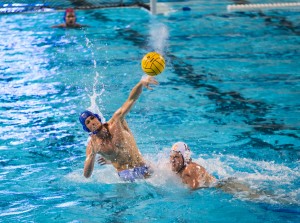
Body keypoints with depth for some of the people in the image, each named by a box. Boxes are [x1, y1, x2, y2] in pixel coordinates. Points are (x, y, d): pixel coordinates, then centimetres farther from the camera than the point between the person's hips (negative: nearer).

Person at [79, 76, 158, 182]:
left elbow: (131, 99, -11)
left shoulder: (116, 121, -2)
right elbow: (86, 175, -6)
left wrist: (141, 83, -31)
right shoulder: (92, 144, -1)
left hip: (141, 168, 0)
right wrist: (92, 154, -23)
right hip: (124, 175, 0)